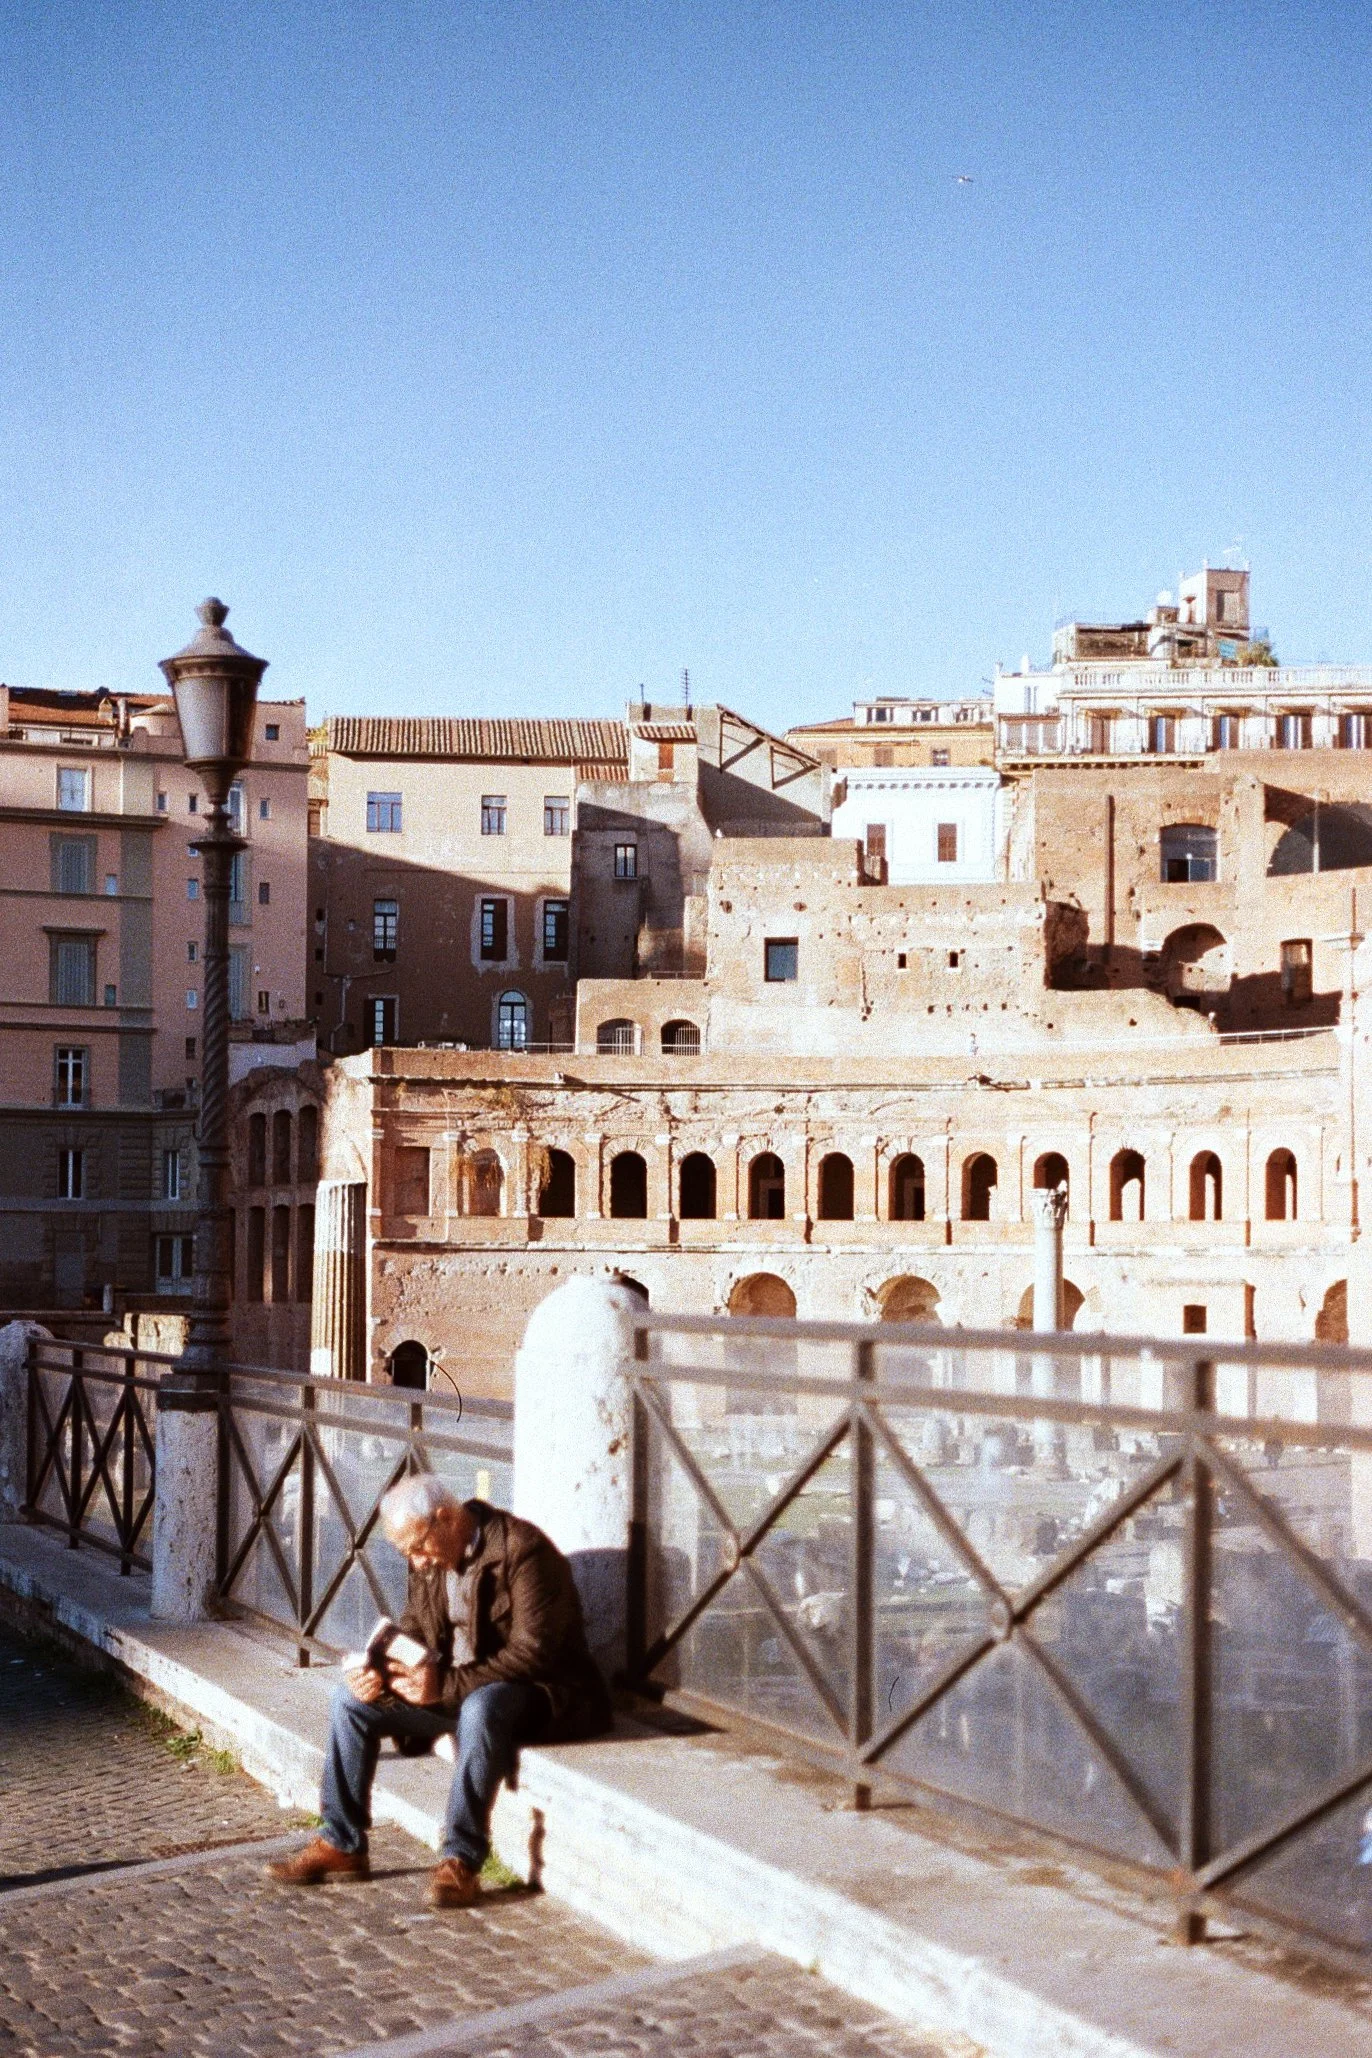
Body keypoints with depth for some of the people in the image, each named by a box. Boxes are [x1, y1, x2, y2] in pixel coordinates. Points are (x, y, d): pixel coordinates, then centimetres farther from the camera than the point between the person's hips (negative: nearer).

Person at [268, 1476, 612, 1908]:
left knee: (481, 1705, -40)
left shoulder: (522, 1549, -22)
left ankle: (461, 1859, -31)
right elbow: (413, 1632, 12)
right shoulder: (429, 1558, 3)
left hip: (537, 1691, -8)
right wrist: (379, 1671, -10)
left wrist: (447, 1684, -30)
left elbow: (532, 1654, -26)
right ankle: (340, 1844, 2)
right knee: (352, 1699, -3)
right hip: (455, 1689, 8)